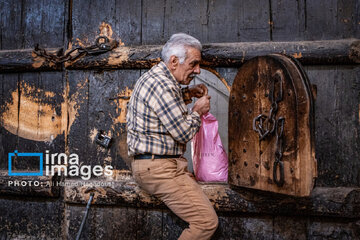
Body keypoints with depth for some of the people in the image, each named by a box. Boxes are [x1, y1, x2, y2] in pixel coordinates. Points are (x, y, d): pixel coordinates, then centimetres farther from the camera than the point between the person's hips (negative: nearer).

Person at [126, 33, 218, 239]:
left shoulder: (156, 77, 14)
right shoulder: (160, 84, -18)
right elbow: (183, 133, -18)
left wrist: (187, 94, 17)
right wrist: (198, 111, 1)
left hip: (166, 162, 11)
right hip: (157, 167, -11)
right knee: (207, 222, -14)